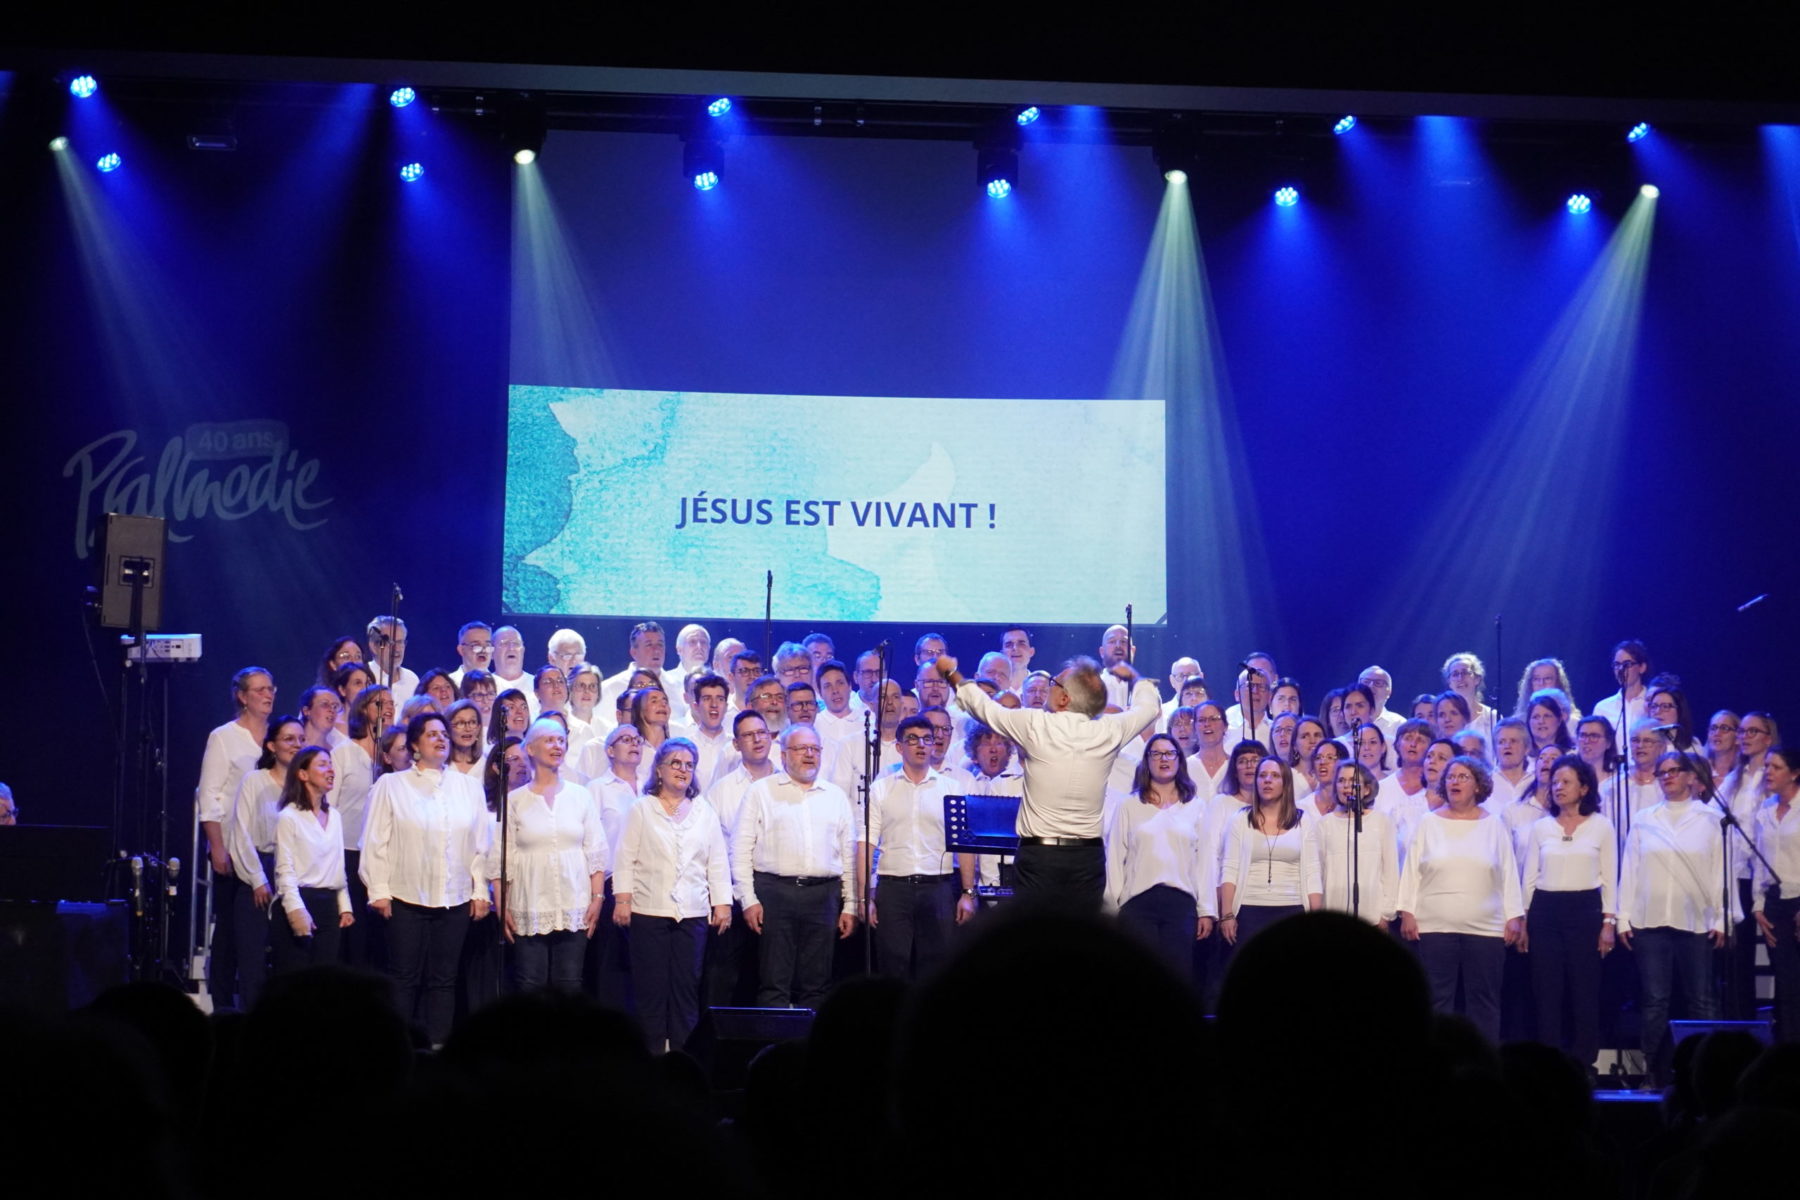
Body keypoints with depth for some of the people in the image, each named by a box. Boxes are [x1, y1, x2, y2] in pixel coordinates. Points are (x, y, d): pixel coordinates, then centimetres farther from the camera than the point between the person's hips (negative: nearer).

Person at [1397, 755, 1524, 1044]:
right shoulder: (1428, 823, 8)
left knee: (1483, 1000, 2)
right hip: (1435, 927, 0)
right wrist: (1407, 912, 0)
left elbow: (1509, 874, 8)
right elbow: (1411, 871, 7)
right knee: (1437, 999, 0)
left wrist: (1514, 916, 2)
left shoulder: (1494, 826, 8)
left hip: (1485, 928, 0)